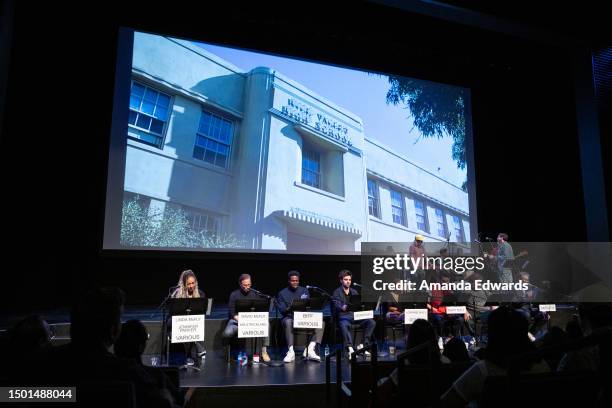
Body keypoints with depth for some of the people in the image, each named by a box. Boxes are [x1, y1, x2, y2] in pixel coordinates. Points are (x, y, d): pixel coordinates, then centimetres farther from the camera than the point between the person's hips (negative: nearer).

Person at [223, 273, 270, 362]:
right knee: (227, 333, -32)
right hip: (236, 320, -2)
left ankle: (264, 352, -14)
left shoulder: (255, 294, 7)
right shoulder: (234, 294, 0)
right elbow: (232, 313, -7)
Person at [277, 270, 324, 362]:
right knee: (288, 322, -39)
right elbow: (282, 310, -4)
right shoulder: (282, 293, 7)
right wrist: (289, 308, -25)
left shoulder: (304, 290, 16)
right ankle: (291, 352, -37)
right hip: (289, 317, -3)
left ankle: (310, 349, -27)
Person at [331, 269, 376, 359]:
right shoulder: (337, 293, 5)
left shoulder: (354, 292, 22)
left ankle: (362, 345, -15)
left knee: (372, 322, -18)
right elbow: (337, 306, -12)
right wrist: (342, 308, -36)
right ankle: (350, 349, -41)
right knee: (344, 324, -39)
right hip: (343, 316, -5)